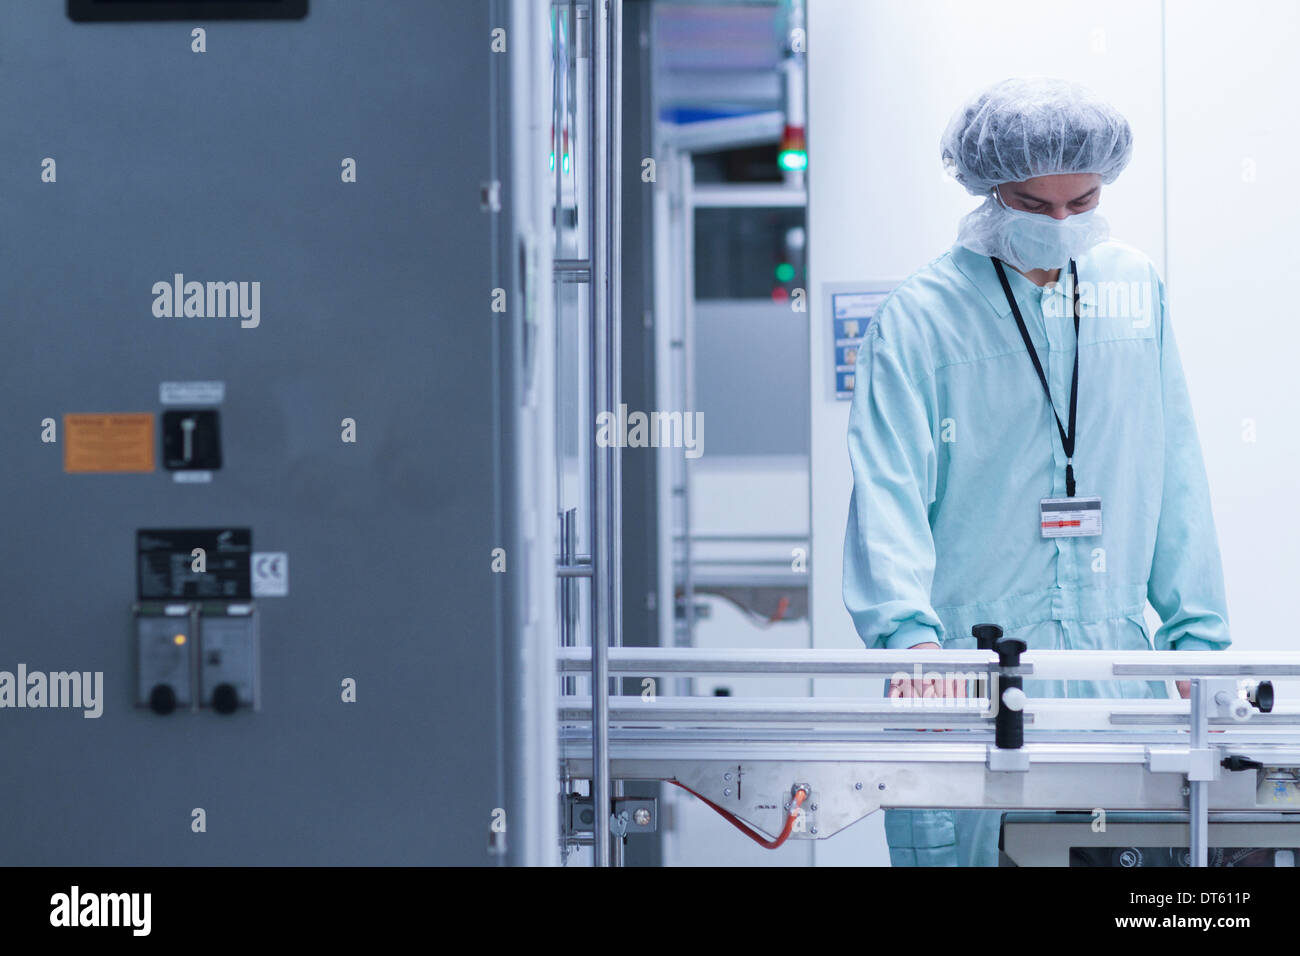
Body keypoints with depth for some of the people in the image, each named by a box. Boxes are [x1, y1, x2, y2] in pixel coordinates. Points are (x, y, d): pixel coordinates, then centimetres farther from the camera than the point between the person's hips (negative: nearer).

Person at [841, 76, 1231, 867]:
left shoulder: (1137, 290, 11)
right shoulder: (920, 318, -3)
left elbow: (1175, 476, 14)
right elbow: (890, 488, -12)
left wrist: (1198, 631, 9)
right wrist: (912, 633, -27)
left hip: (1115, 662, 4)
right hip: (966, 672, -4)